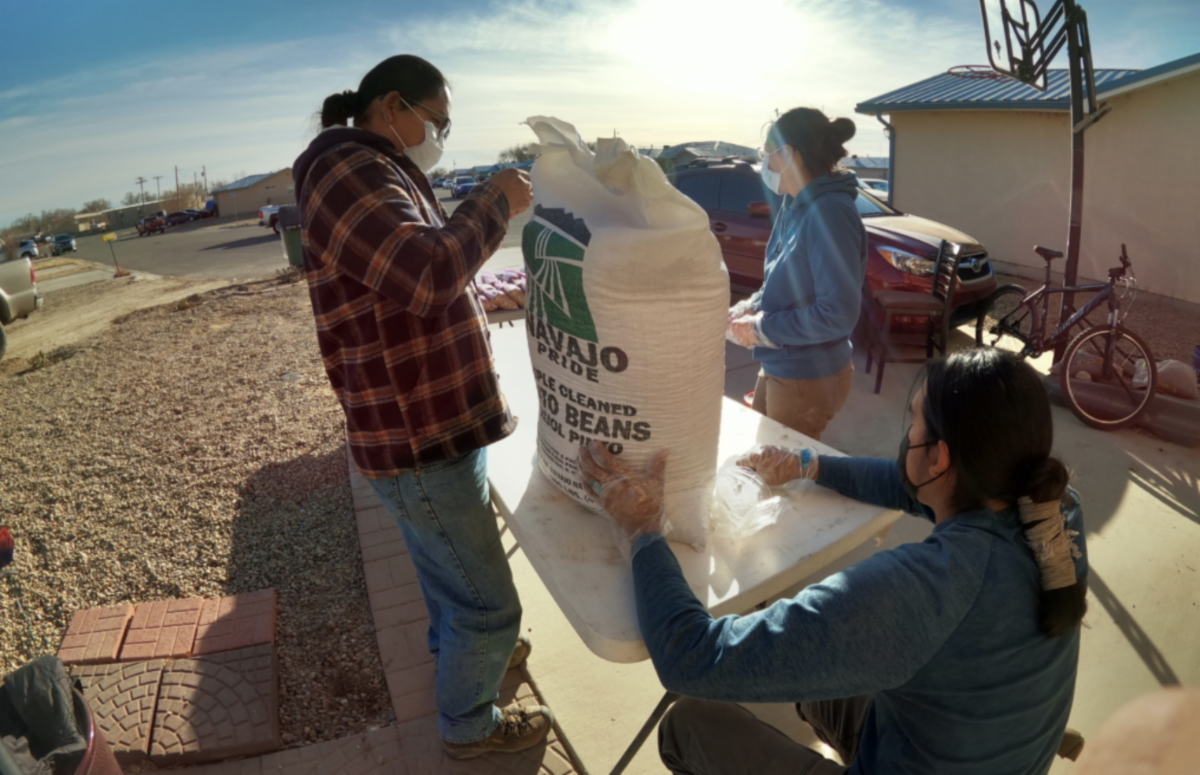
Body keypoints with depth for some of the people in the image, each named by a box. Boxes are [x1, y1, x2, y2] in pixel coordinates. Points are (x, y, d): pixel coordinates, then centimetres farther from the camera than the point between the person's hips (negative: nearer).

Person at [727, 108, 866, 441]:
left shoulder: (830, 214, -24)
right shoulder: (795, 207, 5)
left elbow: (839, 313, -27)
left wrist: (762, 329, -19)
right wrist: (748, 309, -2)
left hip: (808, 380, -9)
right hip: (777, 369, 9)